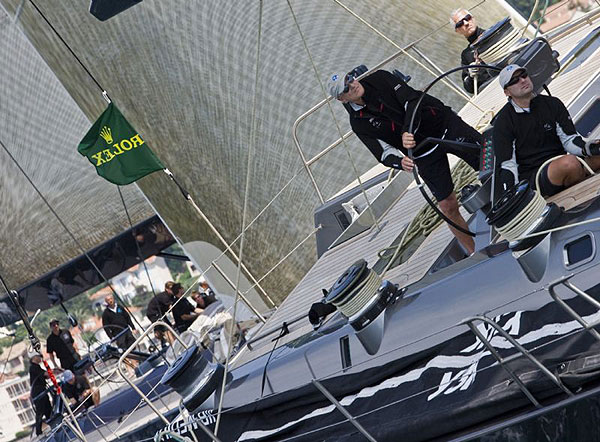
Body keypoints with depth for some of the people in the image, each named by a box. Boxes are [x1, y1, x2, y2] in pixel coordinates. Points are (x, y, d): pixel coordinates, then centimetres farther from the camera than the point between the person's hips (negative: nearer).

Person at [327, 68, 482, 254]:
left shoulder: (380, 78, -5)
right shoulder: (359, 124, -4)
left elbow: (411, 99, -17)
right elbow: (384, 153, -11)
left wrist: (407, 131, -33)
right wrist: (399, 162, -34)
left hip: (446, 125, 0)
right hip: (426, 155, 0)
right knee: (448, 206, -2)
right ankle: (476, 252, 13)